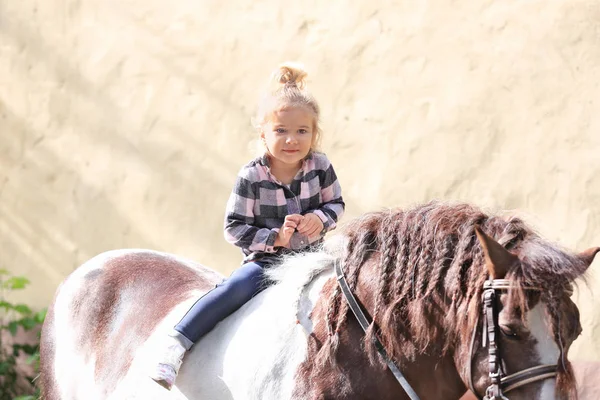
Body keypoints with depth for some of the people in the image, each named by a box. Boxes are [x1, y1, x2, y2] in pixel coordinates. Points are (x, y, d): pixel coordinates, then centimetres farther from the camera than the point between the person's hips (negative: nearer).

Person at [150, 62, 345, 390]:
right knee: (237, 286, -30)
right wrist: (275, 238, -21)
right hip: (264, 261, -4)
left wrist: (320, 218, -14)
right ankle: (175, 345, -31)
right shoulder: (251, 178, -14)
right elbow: (234, 229, -10)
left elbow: (336, 204, 8)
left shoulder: (320, 167, -5)